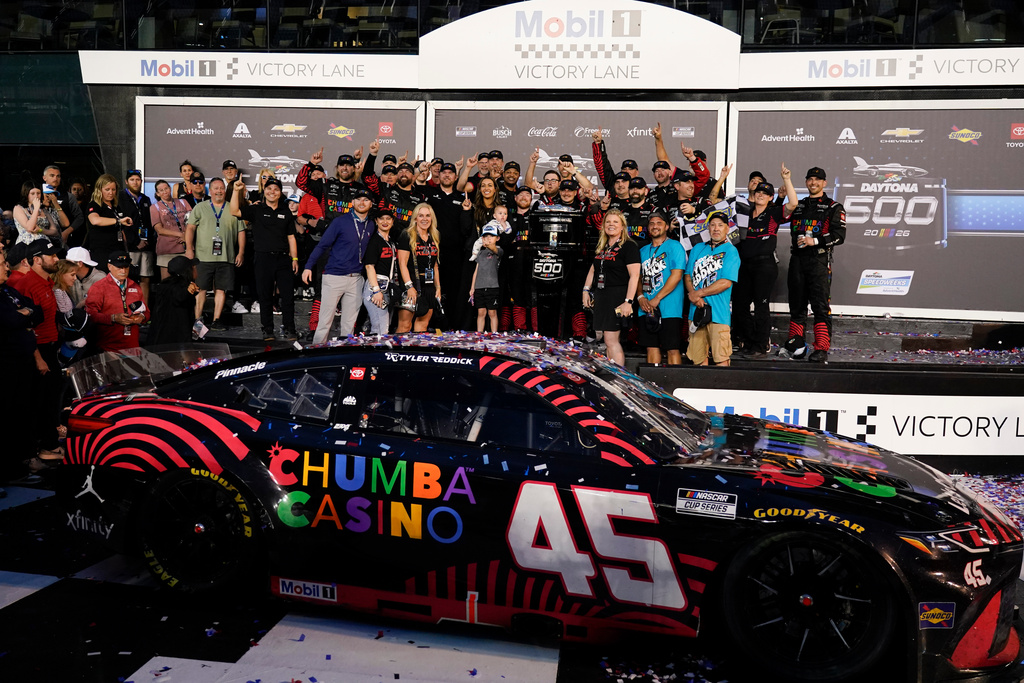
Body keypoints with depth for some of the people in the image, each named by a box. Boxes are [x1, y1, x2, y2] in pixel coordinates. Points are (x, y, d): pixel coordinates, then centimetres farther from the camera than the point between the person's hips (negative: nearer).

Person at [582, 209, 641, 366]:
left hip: (618, 294, -7)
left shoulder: (629, 246, -7)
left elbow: (634, 275, -14)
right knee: (608, 341, 7)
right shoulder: (601, 246, 17)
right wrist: (586, 290, 15)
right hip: (600, 295, 8)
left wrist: (628, 301, -21)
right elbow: (593, 269, 26)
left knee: (611, 340, -11)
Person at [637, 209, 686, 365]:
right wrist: (640, 297, -2)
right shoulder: (643, 250, 17)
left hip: (669, 309, -6)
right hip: (646, 310, 6)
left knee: (672, 349, -5)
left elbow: (676, 276, -12)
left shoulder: (674, 246, -2)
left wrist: (656, 299, -14)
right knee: (651, 347, 8)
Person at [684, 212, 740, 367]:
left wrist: (699, 293, -7)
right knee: (698, 357, 5)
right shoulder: (697, 249, 19)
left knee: (721, 357, -9)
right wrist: (692, 294, -6)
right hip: (696, 309, 5)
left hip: (718, 312, -5)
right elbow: (688, 275, 14)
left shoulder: (730, 251, 1)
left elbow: (726, 282, -9)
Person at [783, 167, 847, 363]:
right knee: (796, 305, 8)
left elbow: (839, 235, -5)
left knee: (820, 306, -9)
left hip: (819, 260, -5)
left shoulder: (833, 207, 5)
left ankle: (822, 349, -9)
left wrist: (815, 241, -15)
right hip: (797, 260, 5)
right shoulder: (798, 206, 19)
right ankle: (796, 344, 18)